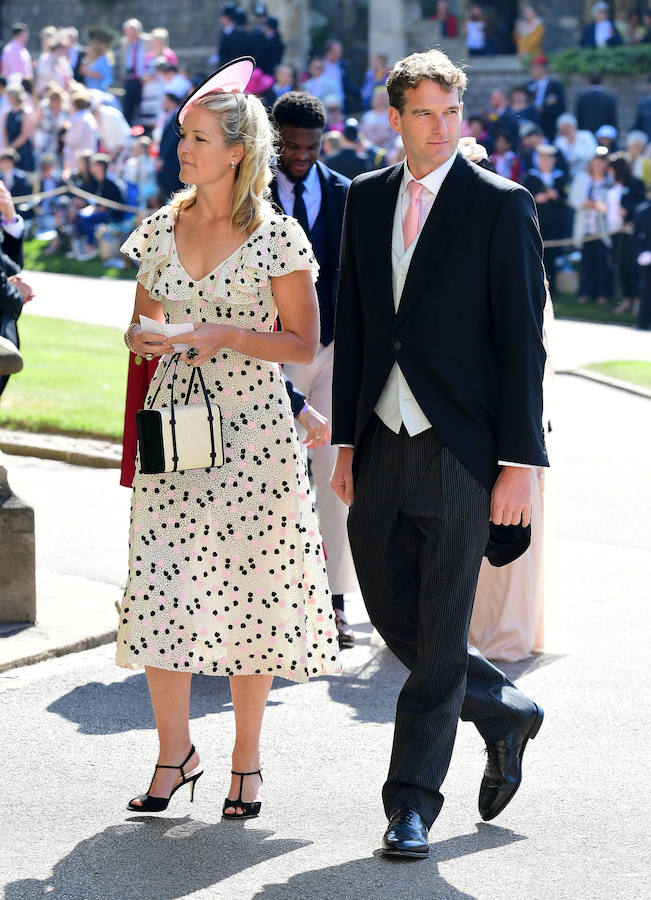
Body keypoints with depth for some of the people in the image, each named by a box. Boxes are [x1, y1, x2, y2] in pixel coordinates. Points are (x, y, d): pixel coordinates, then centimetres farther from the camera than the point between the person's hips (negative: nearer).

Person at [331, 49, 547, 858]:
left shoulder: (500, 206, -5)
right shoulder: (366, 200, 10)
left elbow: (521, 340, -8)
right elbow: (351, 326, 14)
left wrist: (519, 461, -12)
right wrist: (346, 441, 11)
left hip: (461, 451, -5)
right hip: (384, 448, 5)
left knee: (440, 636, -1)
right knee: (395, 619, 11)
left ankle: (413, 805, 7)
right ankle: (505, 713, 33)